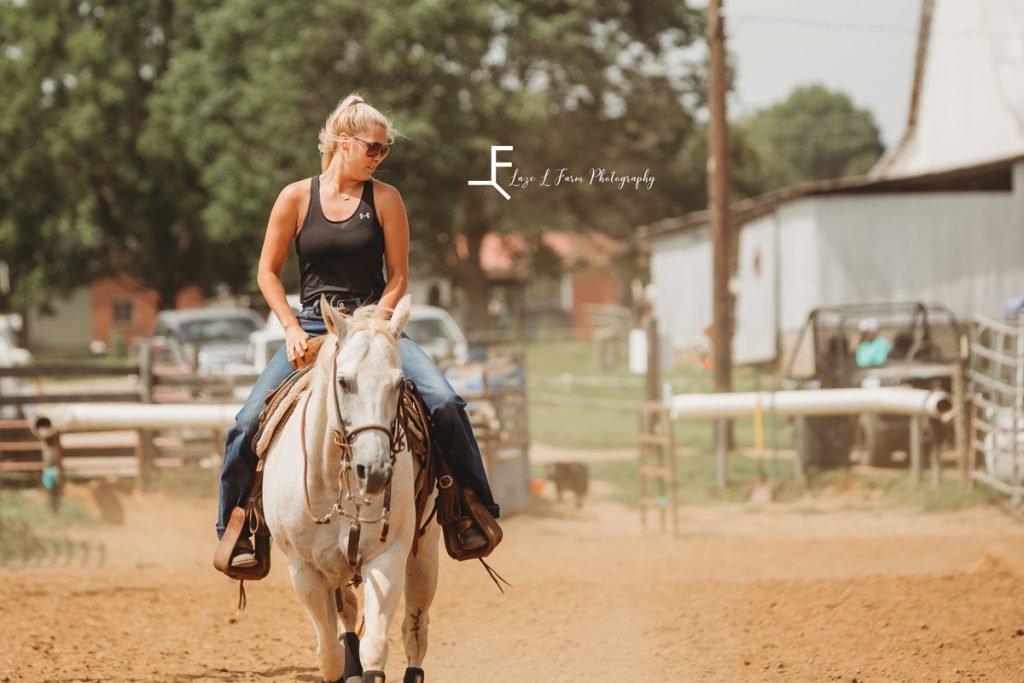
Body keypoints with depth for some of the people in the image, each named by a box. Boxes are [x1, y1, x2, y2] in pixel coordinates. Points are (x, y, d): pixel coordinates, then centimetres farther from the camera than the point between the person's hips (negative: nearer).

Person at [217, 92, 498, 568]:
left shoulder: (385, 199, 0)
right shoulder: (297, 198, 1)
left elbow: (398, 277, 1)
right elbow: (268, 273, 5)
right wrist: (293, 330, -6)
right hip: (311, 328, 0)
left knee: (444, 402, -22)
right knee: (248, 423, -16)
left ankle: (475, 510, -7)